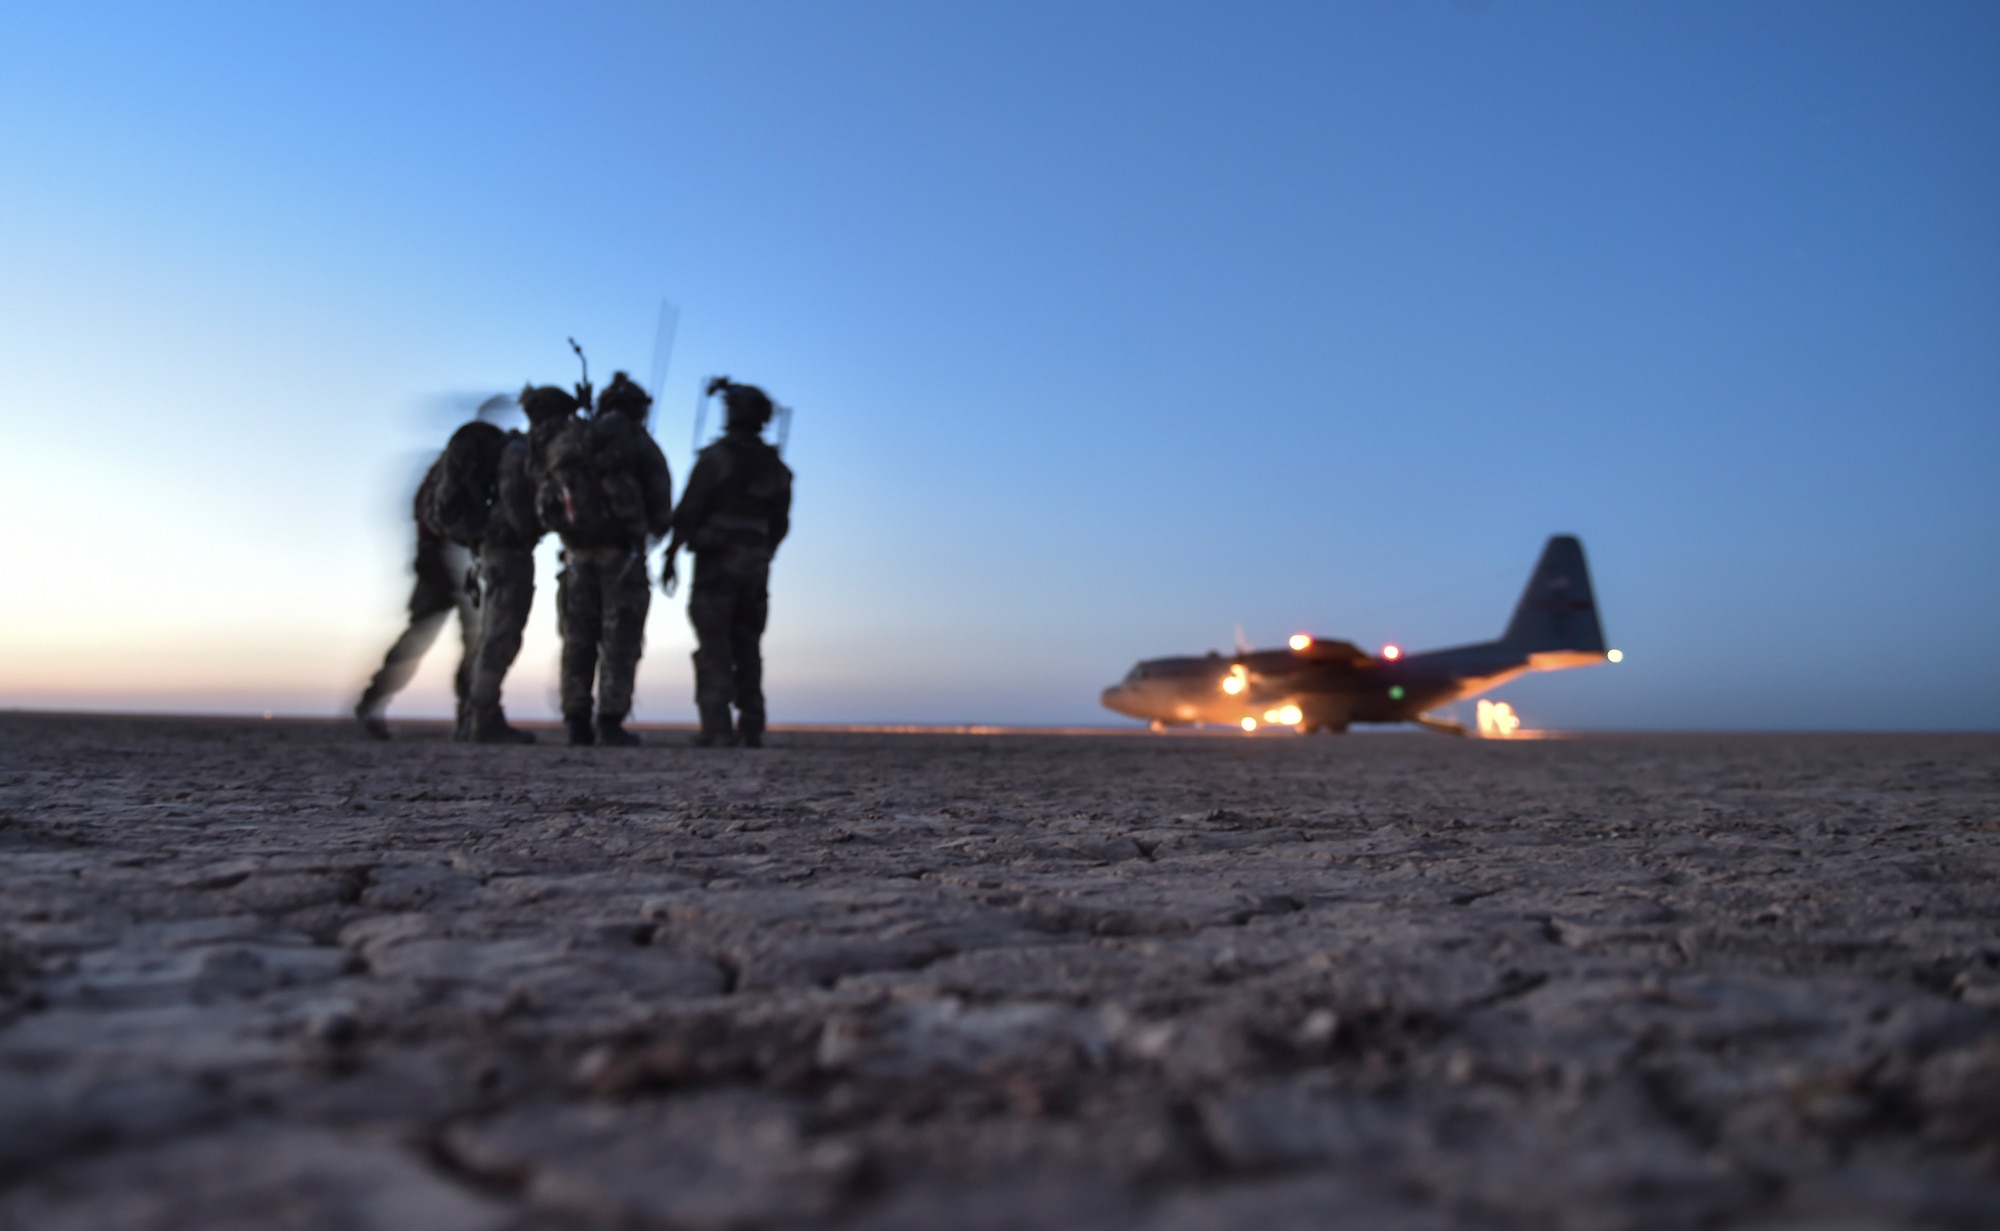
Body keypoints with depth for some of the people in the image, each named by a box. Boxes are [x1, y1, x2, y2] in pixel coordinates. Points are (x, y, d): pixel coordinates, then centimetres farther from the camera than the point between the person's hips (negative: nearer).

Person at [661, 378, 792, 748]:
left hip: (716, 560, -5)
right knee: (746, 647, 8)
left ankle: (716, 727, -10)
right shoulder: (775, 466, 11)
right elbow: (780, 524, 13)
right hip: (755, 565, 5)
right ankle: (751, 728, 5)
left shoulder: (716, 456, -6)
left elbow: (688, 511, -10)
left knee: (714, 647, -5)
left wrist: (670, 556, -4)